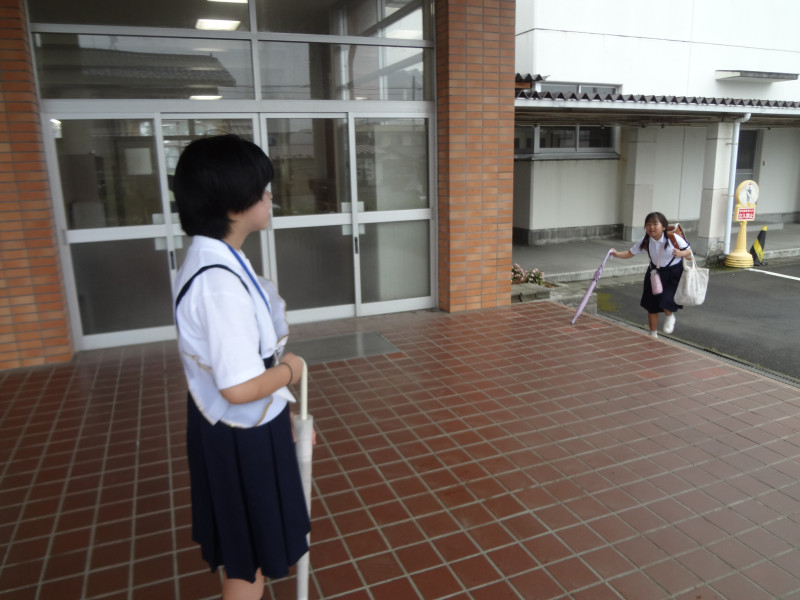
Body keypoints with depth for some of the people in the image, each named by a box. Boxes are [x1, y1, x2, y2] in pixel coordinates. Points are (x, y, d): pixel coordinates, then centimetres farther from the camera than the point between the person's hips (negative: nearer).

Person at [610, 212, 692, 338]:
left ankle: (670, 317, 20)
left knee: (666, 301, -20)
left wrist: (681, 253, -32)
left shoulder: (674, 238, -20)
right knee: (651, 305, 8)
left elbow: (689, 251, -9)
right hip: (655, 273, 4)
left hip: (674, 273, -3)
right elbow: (630, 253, -7)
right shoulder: (645, 242, -13)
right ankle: (653, 334, 28)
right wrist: (617, 254, -25)